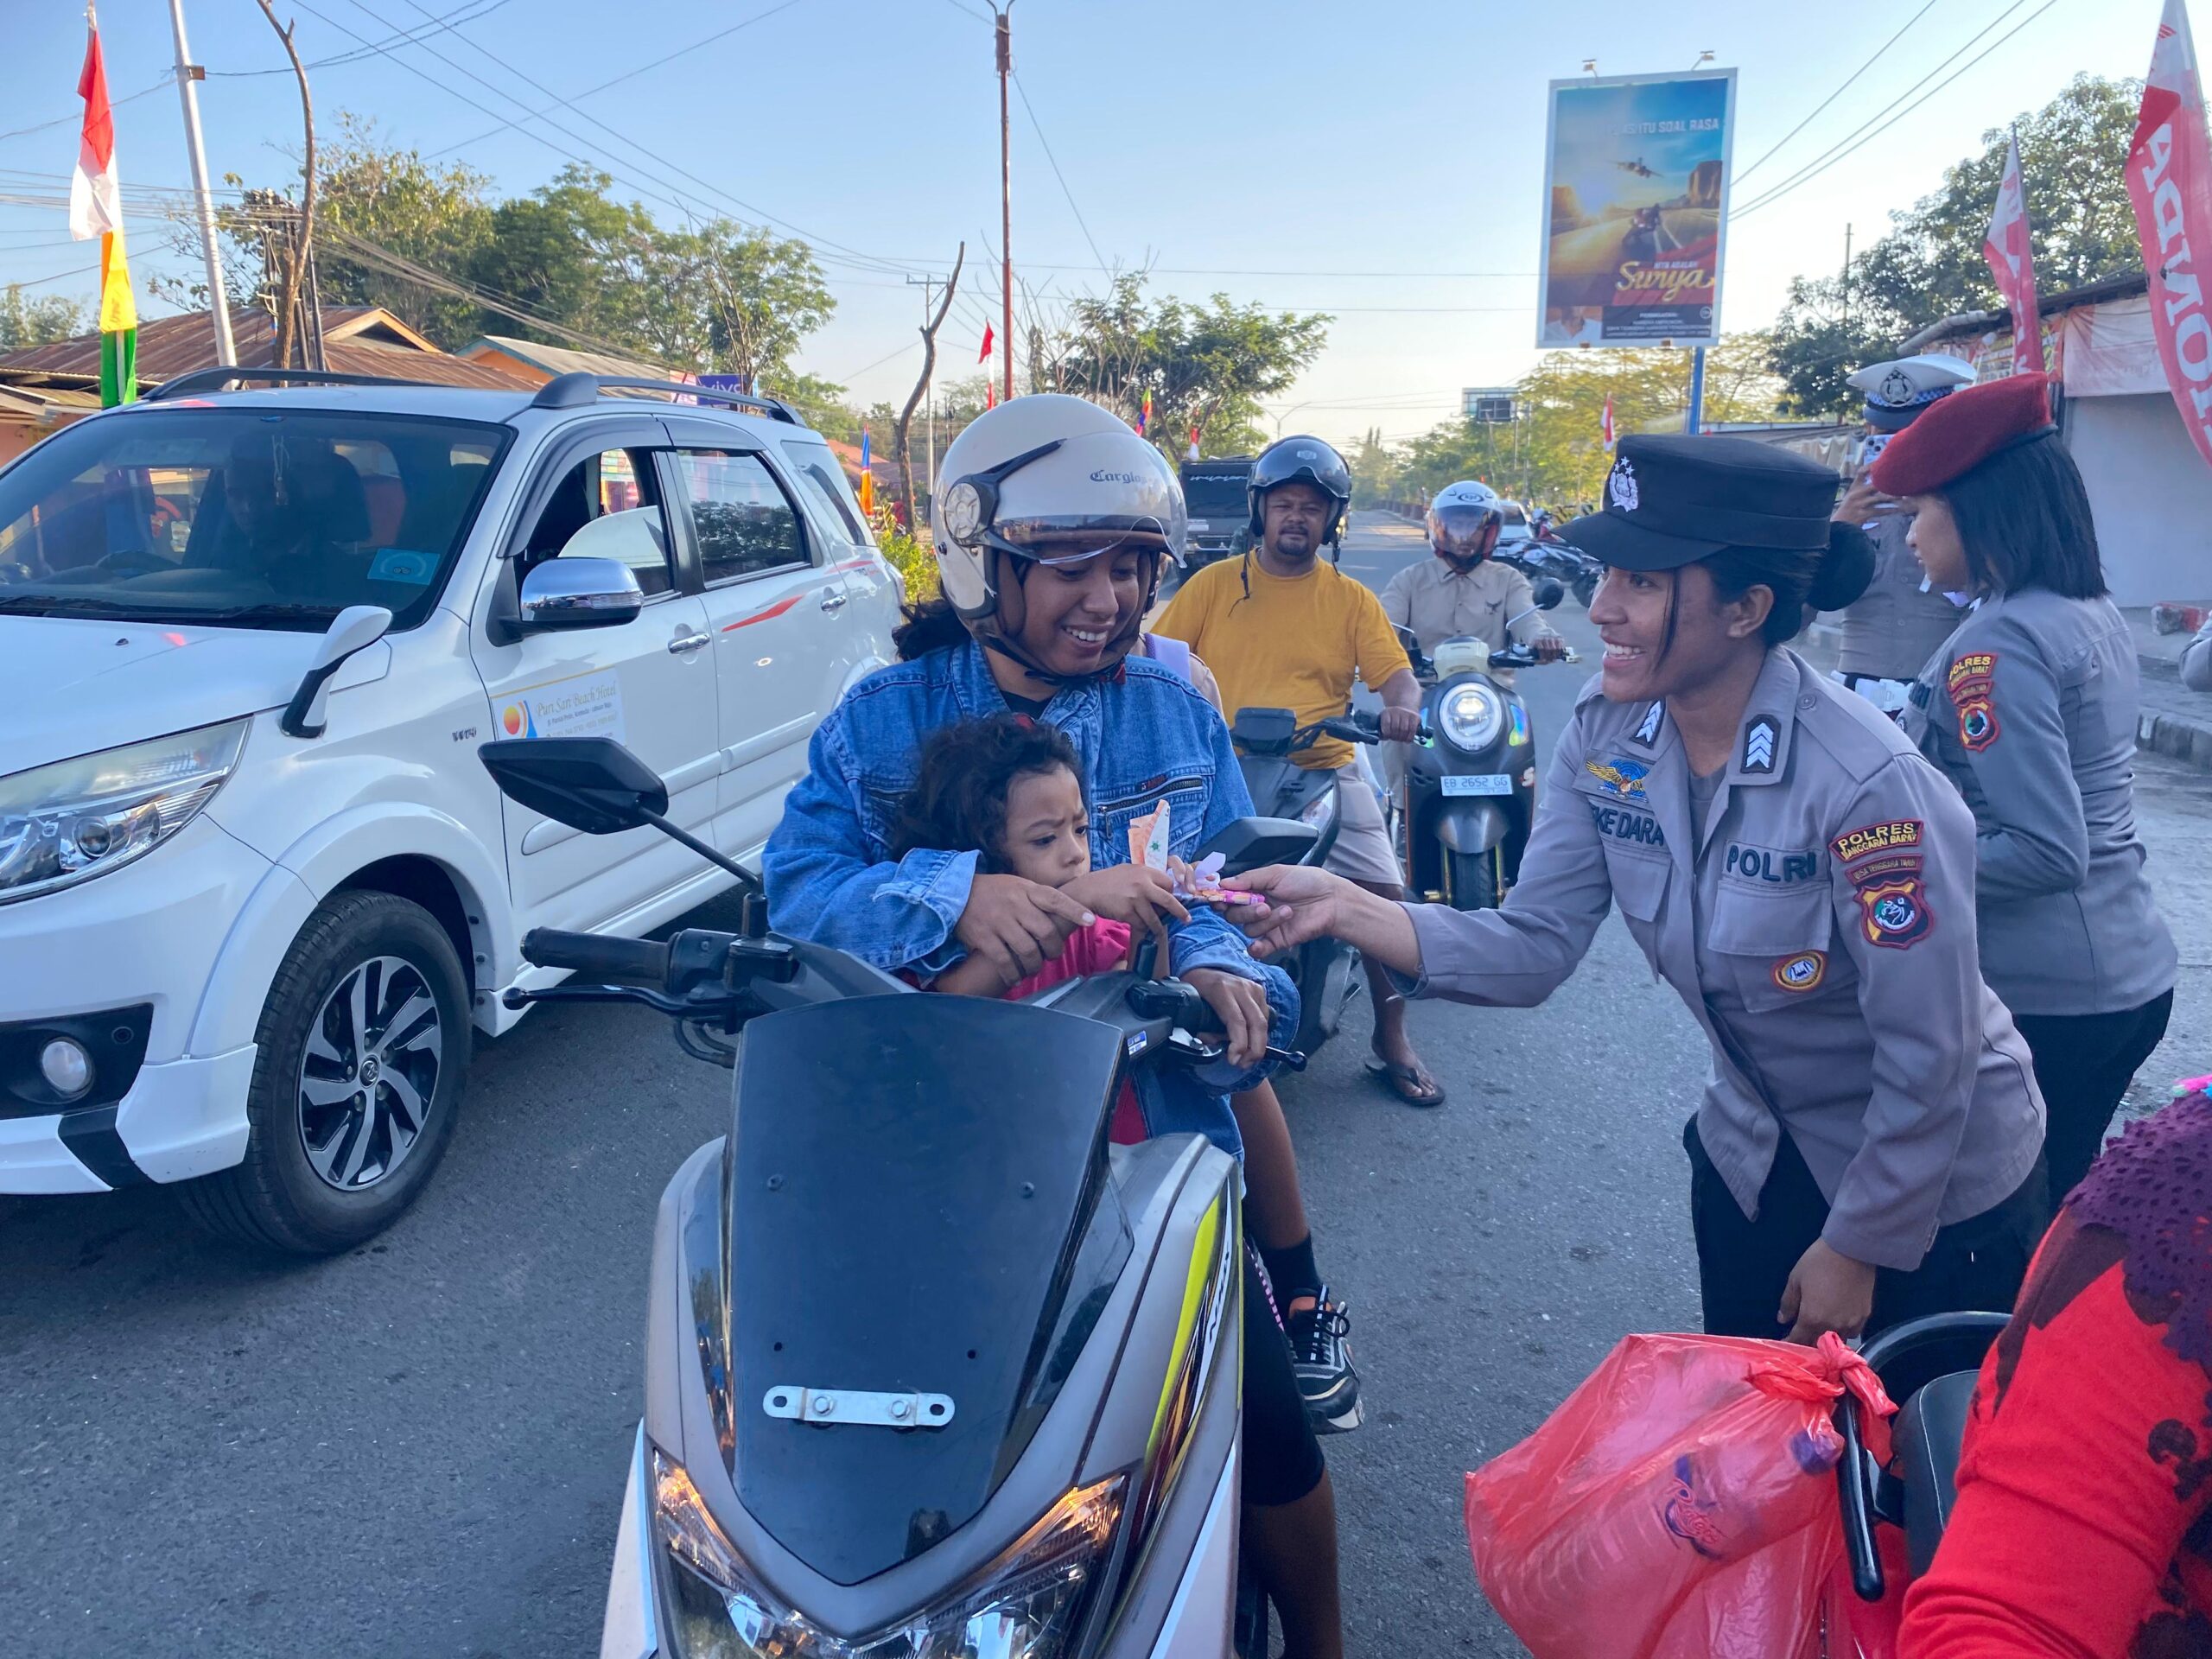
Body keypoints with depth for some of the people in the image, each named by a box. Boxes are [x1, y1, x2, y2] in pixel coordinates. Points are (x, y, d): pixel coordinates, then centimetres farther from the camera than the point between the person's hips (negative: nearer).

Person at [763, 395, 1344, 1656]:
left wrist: (1217, 964, -18)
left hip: (1154, 1133, 2)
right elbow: (798, 877, -15)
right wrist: (953, 893, -32)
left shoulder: (1179, 713, 6)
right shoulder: (890, 719, -2)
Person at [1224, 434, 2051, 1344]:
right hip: (1753, 1158, 6)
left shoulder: (1865, 783, -32)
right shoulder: (1606, 733, -14)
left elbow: (1931, 1058, -24)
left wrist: (1856, 1249, -13)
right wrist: (1349, 908, -28)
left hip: (1931, 1184, -5)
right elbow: (1535, 946, -14)